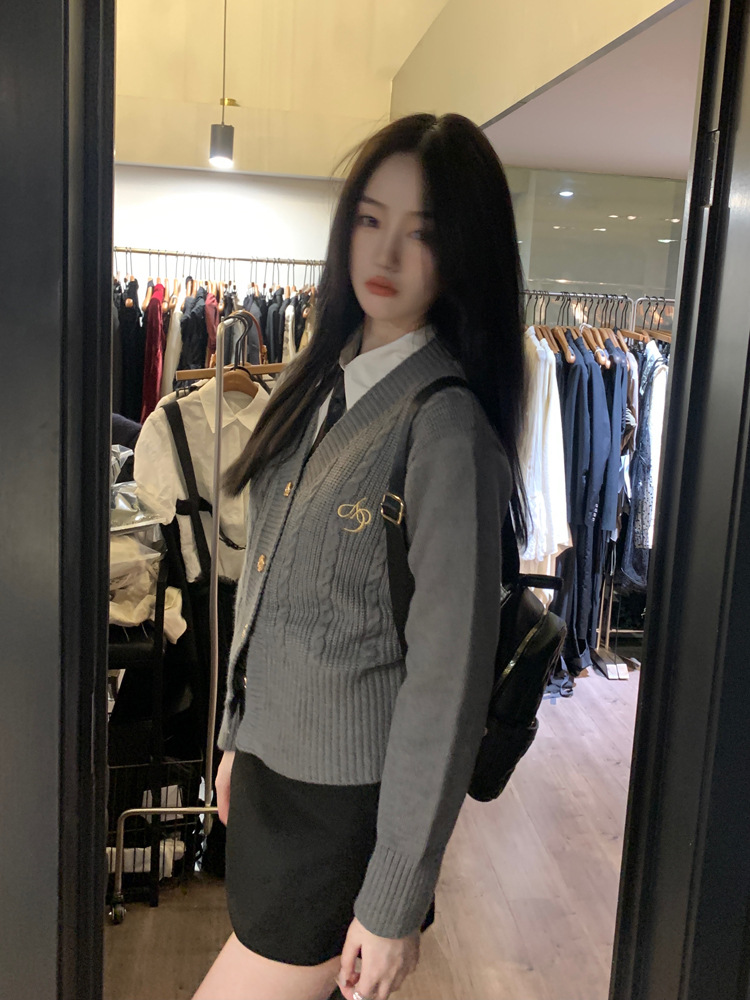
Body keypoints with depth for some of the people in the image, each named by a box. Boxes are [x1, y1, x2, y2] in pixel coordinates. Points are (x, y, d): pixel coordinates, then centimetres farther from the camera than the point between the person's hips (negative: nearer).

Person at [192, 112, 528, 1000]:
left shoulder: (445, 422, -20)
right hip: (269, 769, 7)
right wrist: (237, 734, 15)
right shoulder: (317, 383, 4)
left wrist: (395, 903, -15)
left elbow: (447, 675, -20)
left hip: (348, 804, -7)